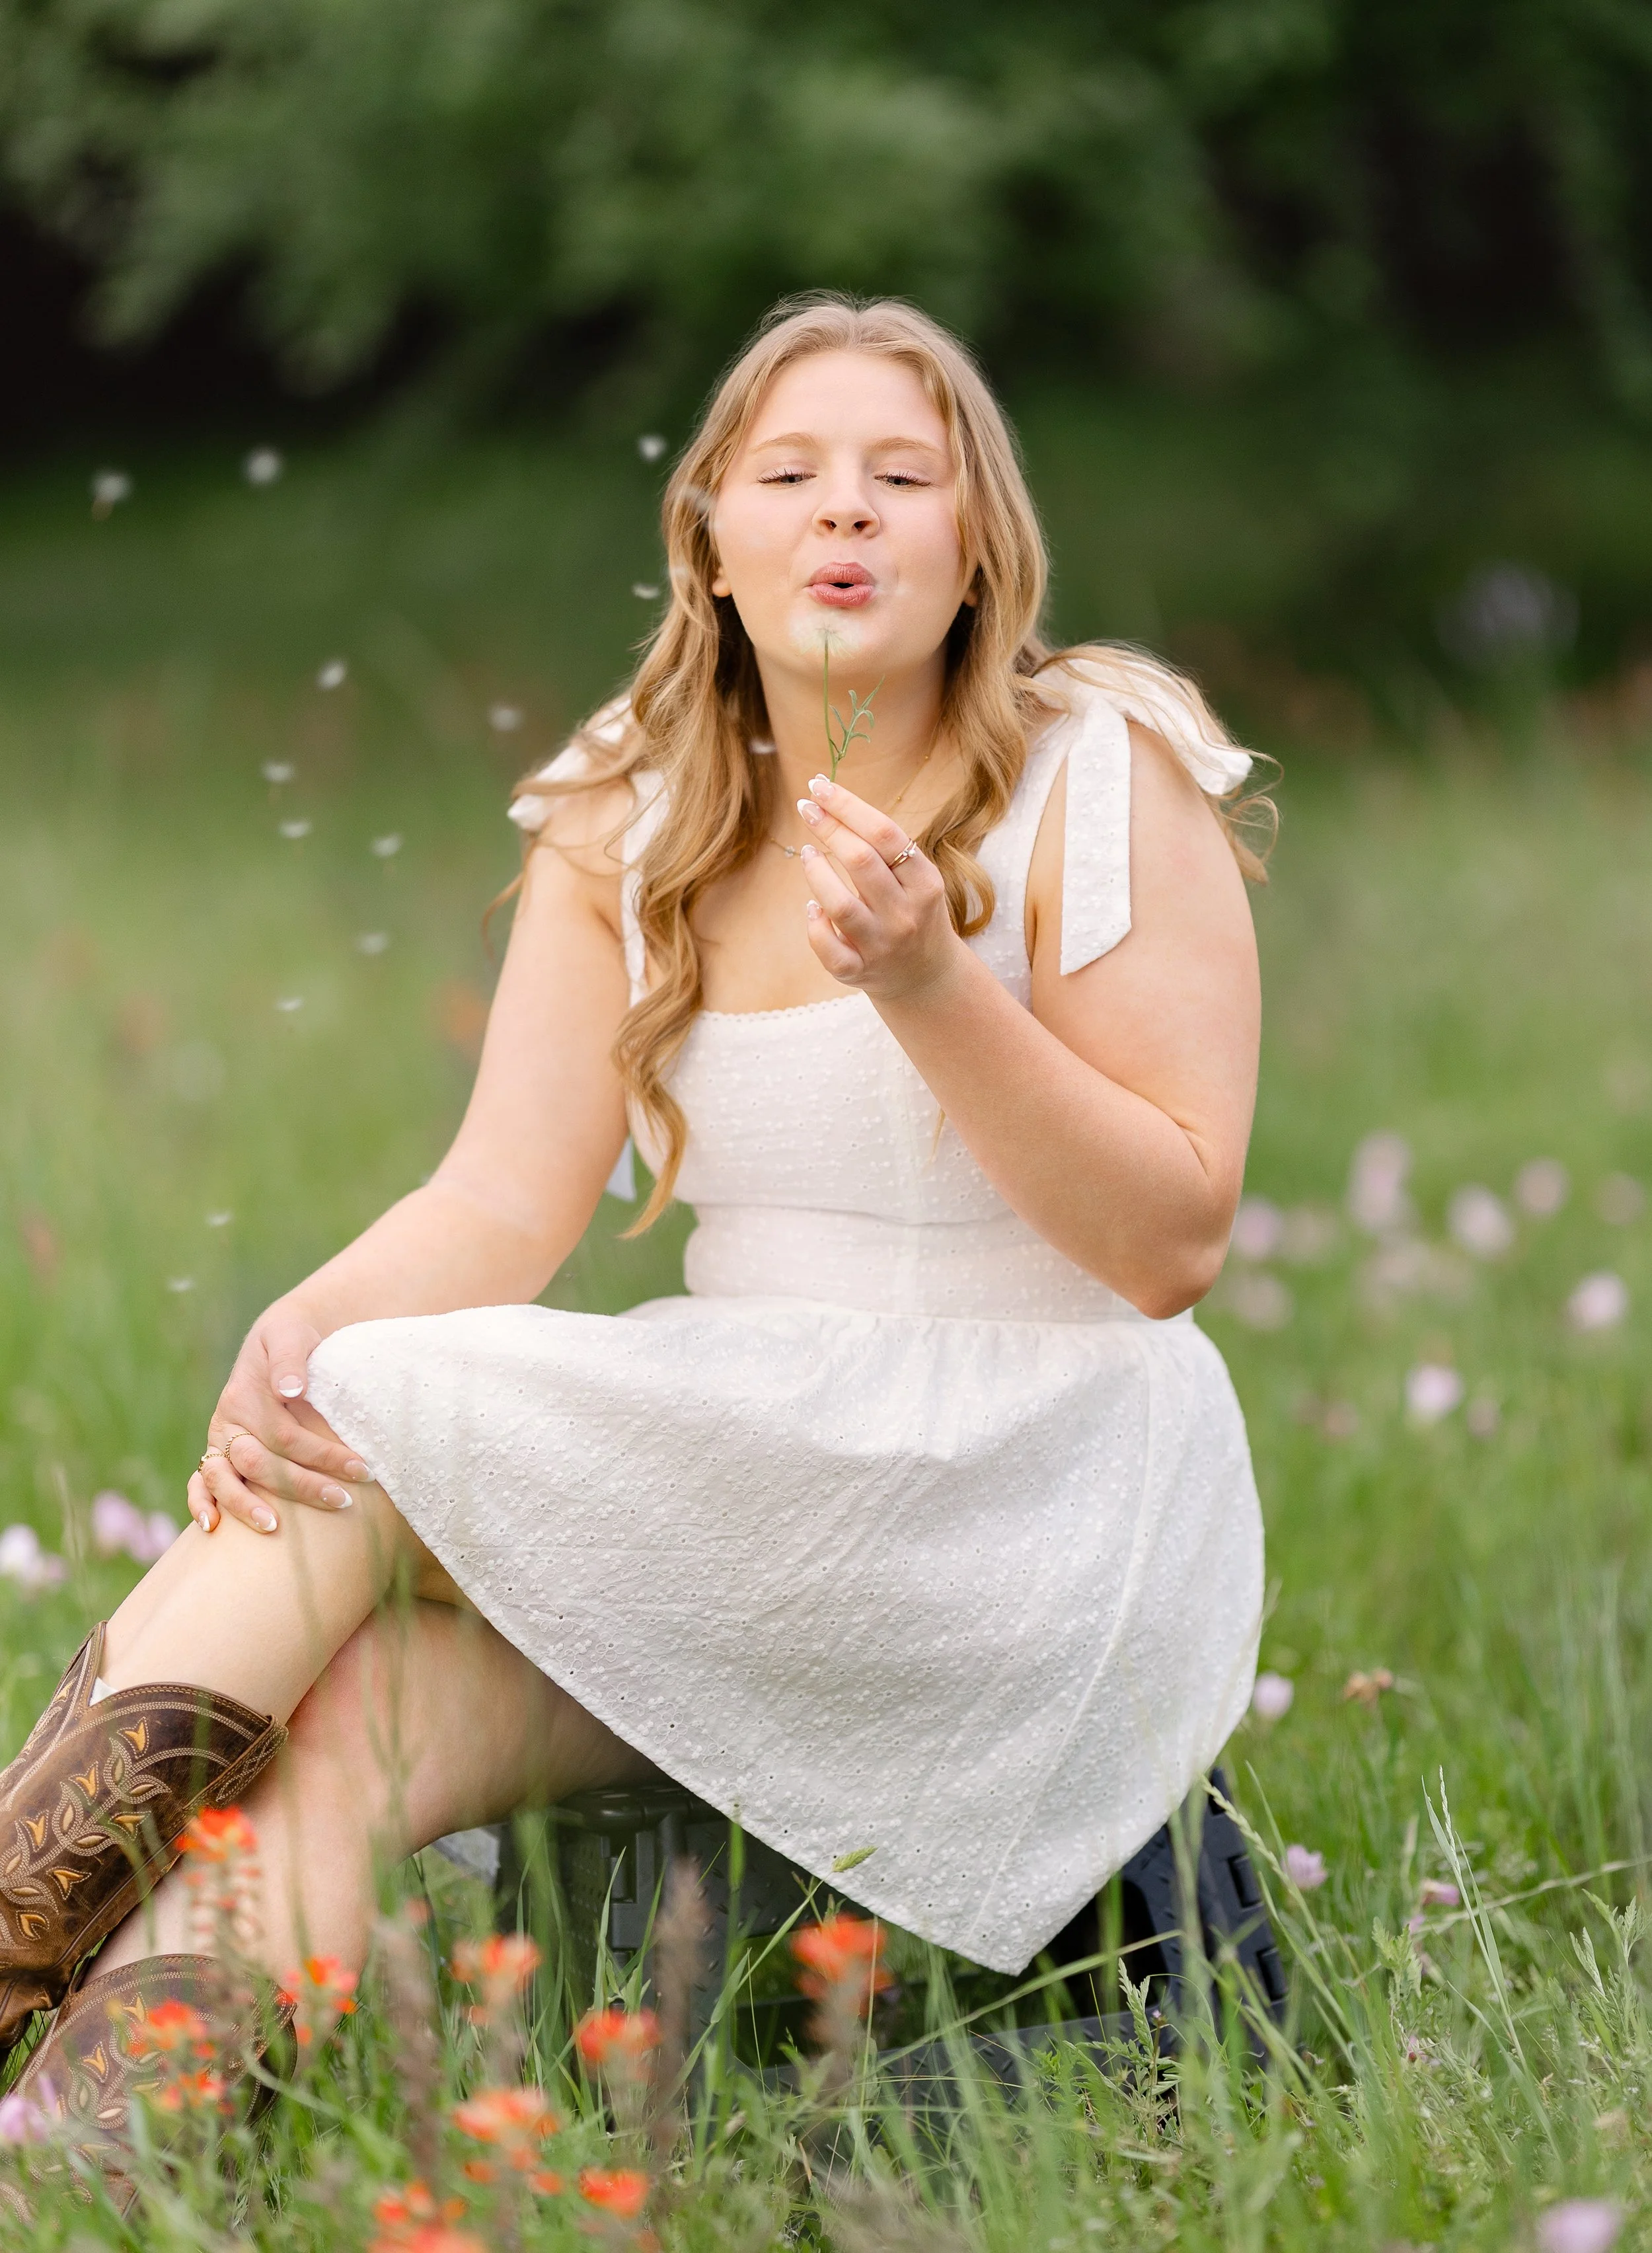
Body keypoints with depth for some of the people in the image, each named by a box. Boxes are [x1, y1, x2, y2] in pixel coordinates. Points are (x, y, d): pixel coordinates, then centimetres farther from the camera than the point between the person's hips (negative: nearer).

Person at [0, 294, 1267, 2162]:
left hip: (1031, 1489, -5)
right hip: (734, 1482, 5)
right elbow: (508, 1200, 0)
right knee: (337, 1725, -25)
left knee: (396, 1397, -24)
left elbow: (1175, 1242, -8)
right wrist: (300, 1333, -22)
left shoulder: (1103, 783, -4)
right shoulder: (629, 829, 10)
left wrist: (926, 978, -22)